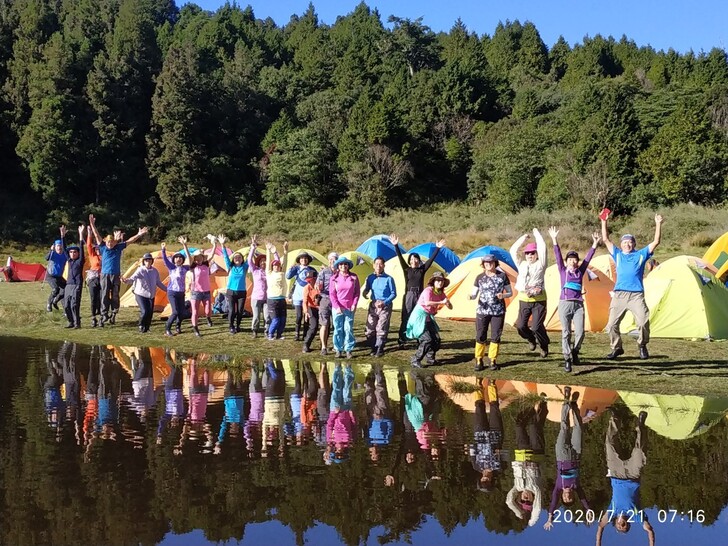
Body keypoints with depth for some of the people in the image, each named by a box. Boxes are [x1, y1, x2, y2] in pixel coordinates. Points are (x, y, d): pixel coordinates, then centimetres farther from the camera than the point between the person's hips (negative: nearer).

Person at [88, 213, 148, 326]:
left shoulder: (119, 247, 4)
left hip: (116, 275, 1)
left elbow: (130, 241, 5)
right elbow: (97, 235, -1)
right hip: (105, 275, -1)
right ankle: (104, 315, -6)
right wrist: (92, 224, -6)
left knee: (115, 296, 5)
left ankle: (113, 315, 14)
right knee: (105, 295, -5)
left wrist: (139, 234, 0)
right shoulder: (103, 248, 2)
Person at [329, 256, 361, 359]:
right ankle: (338, 350, 11)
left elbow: (357, 291, 6)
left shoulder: (353, 277, 2)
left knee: (348, 329, 0)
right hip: (337, 308, 0)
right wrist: (337, 307, -8)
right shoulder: (334, 278, 1)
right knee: (338, 329, 3)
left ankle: (348, 350, 8)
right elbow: (332, 294, 0)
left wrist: (354, 304, -3)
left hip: (349, 308, 0)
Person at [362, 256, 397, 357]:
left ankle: (380, 350, 7)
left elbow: (393, 294, -3)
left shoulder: (389, 279, -6)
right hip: (373, 306, 4)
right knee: (369, 329, 2)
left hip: (385, 307, -4)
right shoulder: (370, 278, 4)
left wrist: (384, 302, -15)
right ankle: (374, 348, 16)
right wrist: (364, 293, -11)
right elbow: (366, 289, 14)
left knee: (381, 330, -4)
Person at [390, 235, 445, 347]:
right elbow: (400, 258, -7)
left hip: (419, 296, 2)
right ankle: (402, 341, 1)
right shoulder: (407, 269, 3)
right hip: (408, 295, -2)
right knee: (405, 319, -2)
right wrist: (396, 246, -17)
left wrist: (437, 248, -2)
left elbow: (431, 259, 3)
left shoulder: (422, 269, 7)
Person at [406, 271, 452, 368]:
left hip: (428, 318, 8)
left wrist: (447, 302, -17)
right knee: (427, 340, -17)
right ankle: (415, 361, -10)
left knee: (436, 339, 5)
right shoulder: (428, 290, -18)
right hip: (419, 316, -8)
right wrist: (441, 302, -32)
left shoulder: (441, 293, 6)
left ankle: (430, 358, 25)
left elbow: (450, 307, 7)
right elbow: (427, 303, -37)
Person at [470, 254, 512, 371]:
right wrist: (471, 296, -20)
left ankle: (493, 360, 14)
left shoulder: (502, 276, 0)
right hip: (482, 311, 0)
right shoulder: (480, 278, 2)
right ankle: (479, 361, 8)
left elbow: (510, 292, 6)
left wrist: (503, 295, -15)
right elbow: (474, 294, 3)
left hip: (498, 311, 0)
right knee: (480, 336, -1)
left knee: (496, 336, 3)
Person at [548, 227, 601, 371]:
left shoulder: (580, 271, 12)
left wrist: (595, 244, 3)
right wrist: (554, 240, -10)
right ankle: (567, 359, 6)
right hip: (565, 304, -2)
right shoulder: (563, 270, 7)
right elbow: (558, 256, -2)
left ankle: (575, 352, 19)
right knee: (566, 333, -1)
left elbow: (588, 258, 8)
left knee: (580, 333, -7)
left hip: (578, 304, 2)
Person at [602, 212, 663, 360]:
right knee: (612, 323, -1)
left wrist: (658, 224, 2)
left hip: (637, 295, -2)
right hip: (619, 295, 2)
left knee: (643, 322, -13)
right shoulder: (617, 254, 17)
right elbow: (606, 239, 15)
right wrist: (604, 222, 8)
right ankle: (616, 347, 17)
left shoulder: (641, 254, 13)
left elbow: (656, 242, 9)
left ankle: (642, 346, 9)